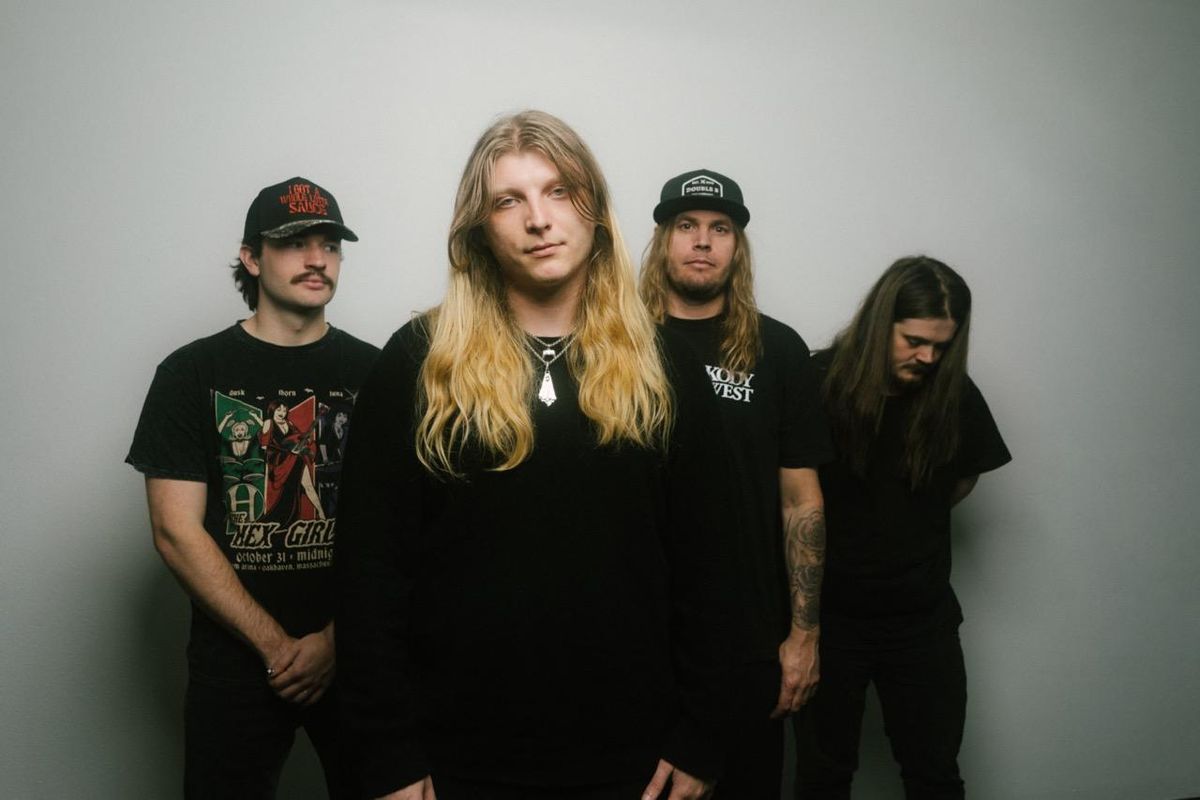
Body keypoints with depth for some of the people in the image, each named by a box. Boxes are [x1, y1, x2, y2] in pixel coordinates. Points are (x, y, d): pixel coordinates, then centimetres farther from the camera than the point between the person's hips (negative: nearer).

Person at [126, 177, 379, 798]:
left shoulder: (373, 373, 1)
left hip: (356, 657, 1)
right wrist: (277, 647, -10)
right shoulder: (192, 373, -1)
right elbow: (176, 532, -6)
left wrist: (335, 640, -9)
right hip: (236, 660, -1)